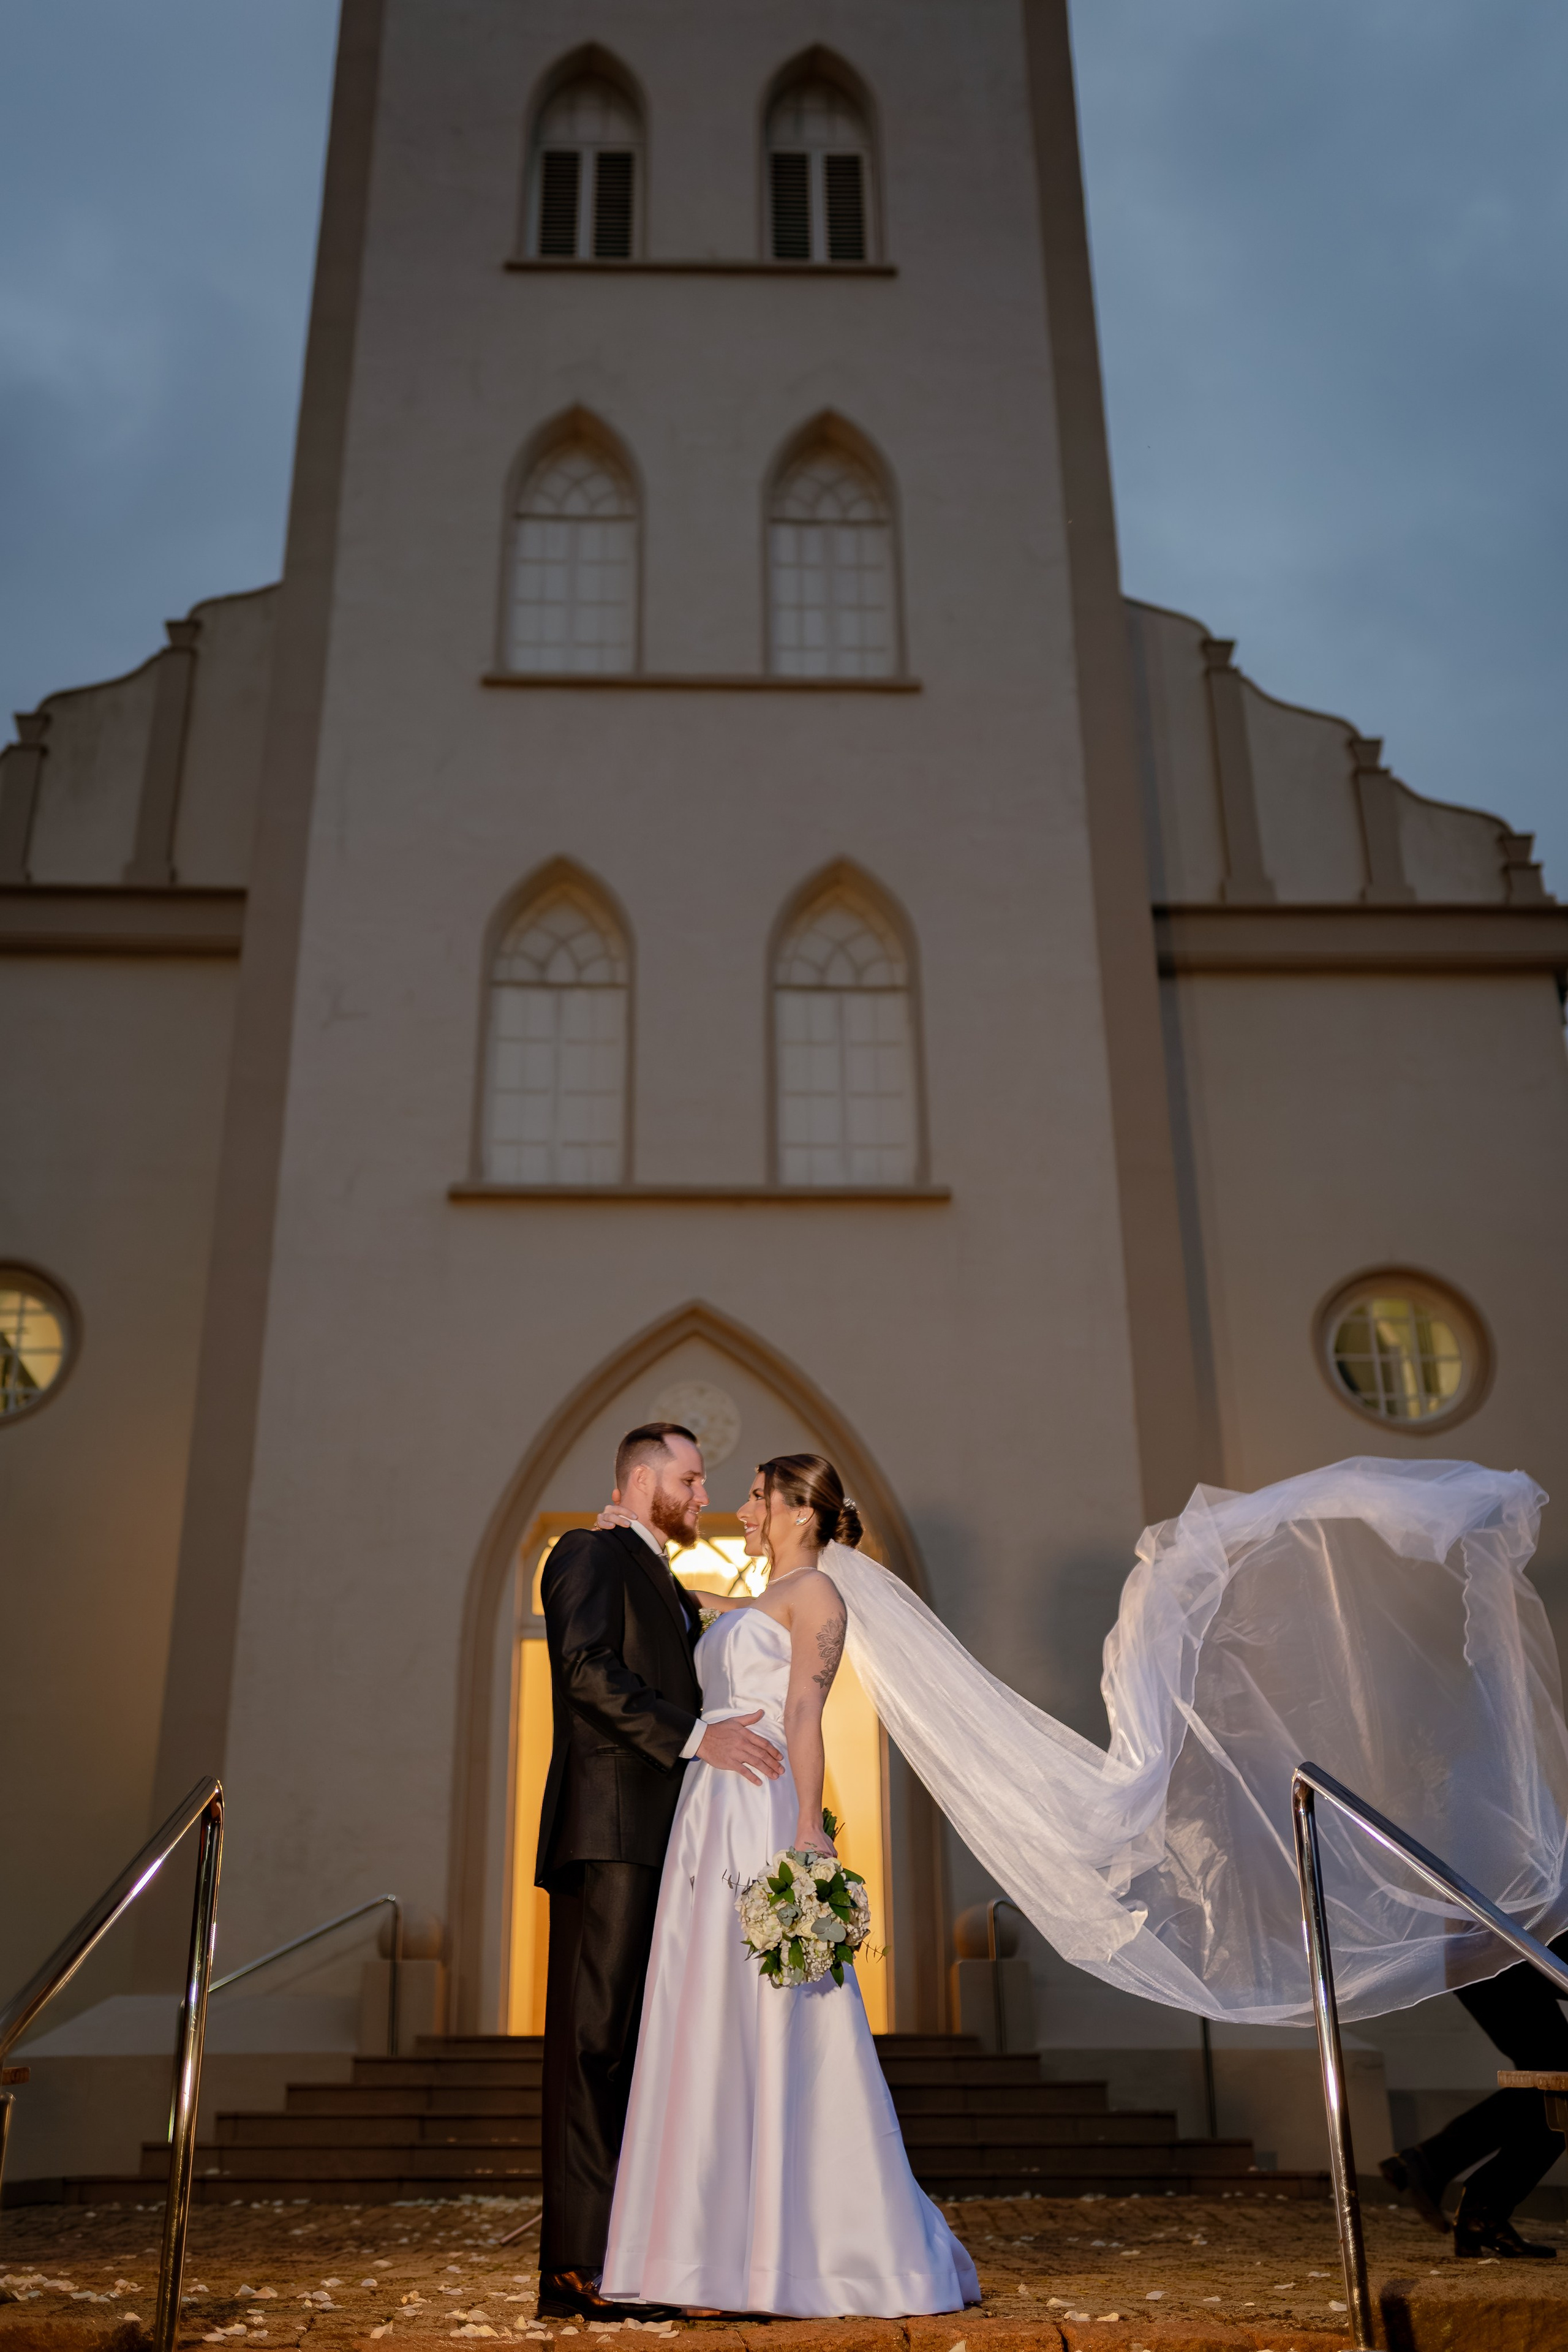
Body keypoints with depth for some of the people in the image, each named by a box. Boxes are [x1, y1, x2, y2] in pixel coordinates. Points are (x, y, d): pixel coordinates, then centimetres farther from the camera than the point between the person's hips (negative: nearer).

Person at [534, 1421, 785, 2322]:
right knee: (596, 2037, -9)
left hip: (667, 1839, 9)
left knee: (647, 2042, 8)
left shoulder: (673, 1591, 26)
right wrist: (695, 1735, -20)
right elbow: (590, 1669, -15)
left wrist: (795, 1802, 16)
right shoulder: (590, 1554, -1)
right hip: (609, 1832, -9)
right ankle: (580, 2266, -7)